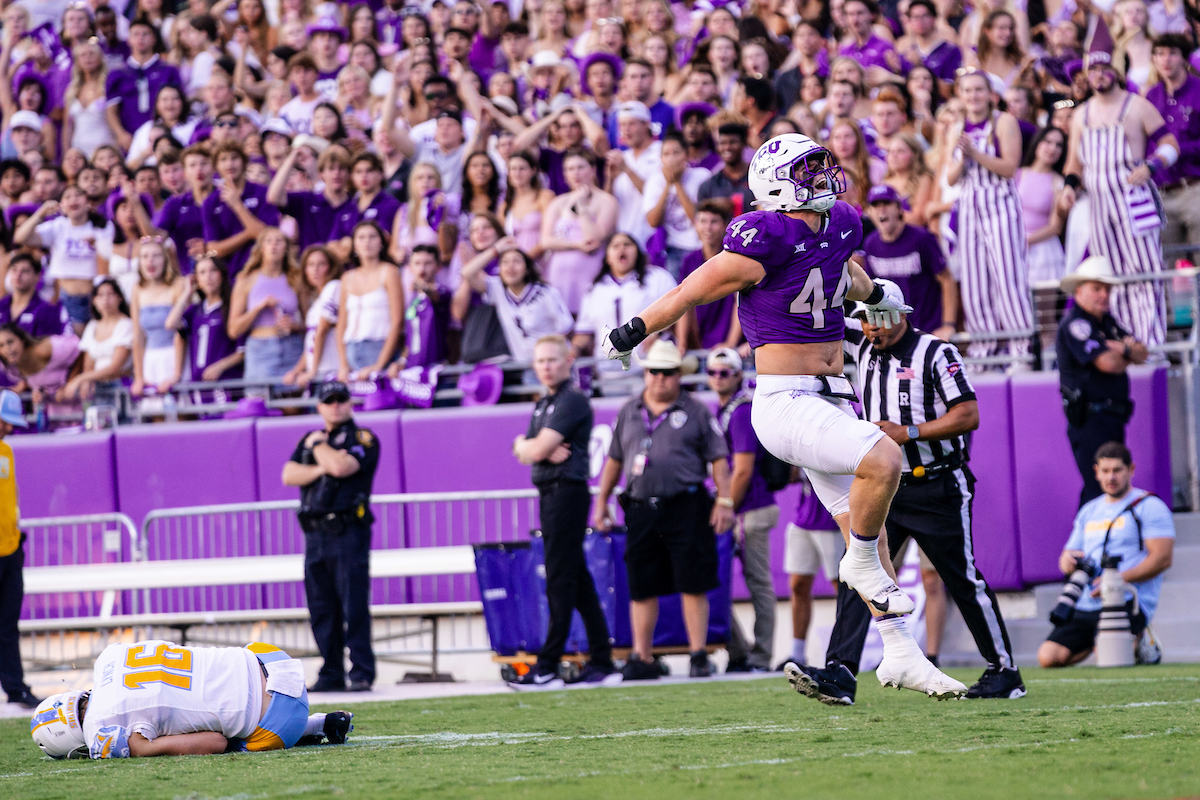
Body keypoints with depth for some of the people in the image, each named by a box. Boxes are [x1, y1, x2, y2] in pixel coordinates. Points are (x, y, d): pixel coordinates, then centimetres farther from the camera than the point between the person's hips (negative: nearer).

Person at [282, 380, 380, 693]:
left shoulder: (363, 439, 1)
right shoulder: (309, 440, 20)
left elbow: (340, 466, -17)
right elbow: (289, 475, 6)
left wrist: (318, 445, 0)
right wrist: (321, 469, -9)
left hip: (348, 531, -6)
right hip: (315, 534, 6)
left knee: (354, 606, -10)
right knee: (322, 609, 6)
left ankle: (362, 672, -10)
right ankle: (331, 675, 11)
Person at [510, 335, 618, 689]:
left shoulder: (573, 401, -11)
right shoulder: (543, 405, 19)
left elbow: (537, 449, -17)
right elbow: (526, 454, 11)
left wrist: (526, 446, 5)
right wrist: (547, 452, -10)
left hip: (568, 490, -10)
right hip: (549, 494, 10)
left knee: (560, 581, -9)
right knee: (578, 581, 10)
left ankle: (548, 668, -11)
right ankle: (602, 663, 13)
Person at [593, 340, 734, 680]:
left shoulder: (696, 412, 5)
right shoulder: (628, 413, 16)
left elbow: (718, 459, 3)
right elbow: (614, 460, 21)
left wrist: (724, 502, -6)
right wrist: (601, 502, 16)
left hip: (686, 508, -3)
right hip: (640, 509, 3)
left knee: (693, 586, -4)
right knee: (641, 588, 3)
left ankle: (699, 655, 0)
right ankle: (641, 658, 8)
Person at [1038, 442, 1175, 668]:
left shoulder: (1149, 507, 0)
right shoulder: (1089, 511, 22)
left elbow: (1162, 558, -11)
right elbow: (1070, 553, 26)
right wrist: (1068, 560, -2)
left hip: (1127, 603, -6)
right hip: (1086, 604, 6)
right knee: (1048, 656, -13)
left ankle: (1139, 641, 3)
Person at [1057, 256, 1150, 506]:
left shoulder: (1107, 321, 18)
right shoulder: (1074, 324, -10)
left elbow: (1142, 354, 11)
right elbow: (1108, 364, -19)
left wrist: (1122, 349, -11)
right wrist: (1128, 353, 2)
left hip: (1112, 417, 9)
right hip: (1090, 419, -9)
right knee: (1098, 491, -14)